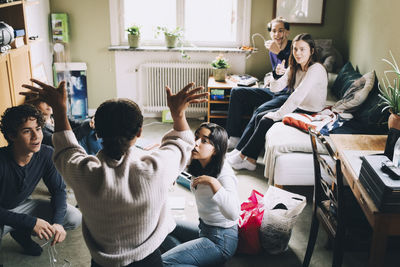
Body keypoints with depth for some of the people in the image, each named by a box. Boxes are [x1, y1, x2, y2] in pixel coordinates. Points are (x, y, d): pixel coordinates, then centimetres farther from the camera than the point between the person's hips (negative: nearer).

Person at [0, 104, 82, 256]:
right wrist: (31, 222, -32)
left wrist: (58, 222, -23)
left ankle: (21, 233, 7)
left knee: (75, 218, -11)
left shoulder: (47, 155, -17)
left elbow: (58, 190, -7)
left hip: (22, 206, 5)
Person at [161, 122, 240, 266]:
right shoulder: (198, 164, -2)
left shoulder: (224, 174, -26)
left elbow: (233, 214, -42)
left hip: (221, 240, -9)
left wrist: (213, 182, -42)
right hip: (204, 229, 9)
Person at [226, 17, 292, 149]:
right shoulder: (273, 50, 12)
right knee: (236, 92, 1)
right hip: (274, 90, 9)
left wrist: (279, 53, -32)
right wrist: (276, 72, -7)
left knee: (260, 111, -33)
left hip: (289, 94, -9)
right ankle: (234, 138, -2)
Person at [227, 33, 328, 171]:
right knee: (259, 117, -2)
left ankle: (242, 156, -4)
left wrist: (277, 115, -23)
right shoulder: (294, 68, 7)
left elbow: (297, 96, -27)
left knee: (267, 121, -17)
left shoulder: (316, 69, -20)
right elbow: (275, 88, 3)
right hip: (298, 108, 9)